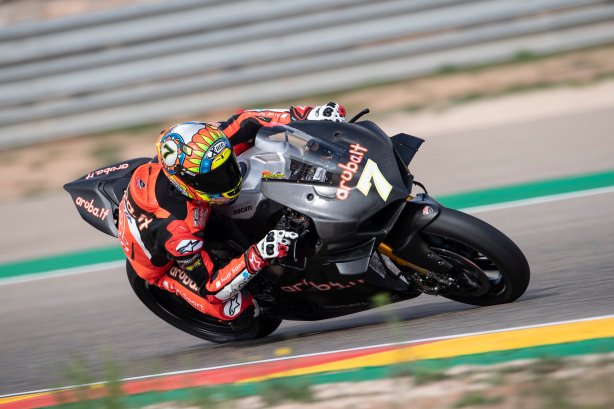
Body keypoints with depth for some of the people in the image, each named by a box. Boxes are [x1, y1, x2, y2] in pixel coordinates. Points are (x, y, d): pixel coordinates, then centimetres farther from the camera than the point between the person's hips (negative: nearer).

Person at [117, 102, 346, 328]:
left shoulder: (183, 153, -31)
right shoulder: (175, 230, -47)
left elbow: (244, 122, -19)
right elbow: (209, 289, -38)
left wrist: (306, 116, -28)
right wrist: (259, 257, -51)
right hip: (162, 264, -6)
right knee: (239, 310, -24)